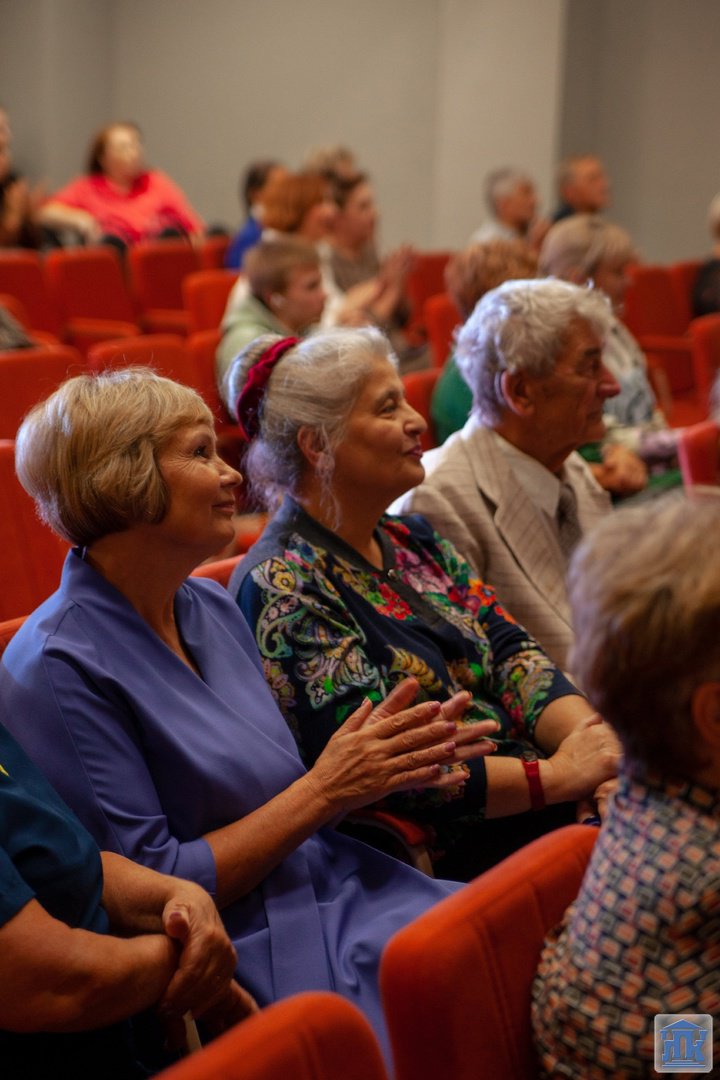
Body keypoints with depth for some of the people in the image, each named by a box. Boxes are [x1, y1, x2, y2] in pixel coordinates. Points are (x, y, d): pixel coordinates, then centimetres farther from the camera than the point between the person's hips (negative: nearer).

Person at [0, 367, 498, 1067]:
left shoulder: (212, 607, 9)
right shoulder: (61, 667, -15)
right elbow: (147, 889, -15)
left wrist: (384, 766, -2)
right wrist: (323, 791, -14)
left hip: (340, 889, 8)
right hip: (249, 959, -8)